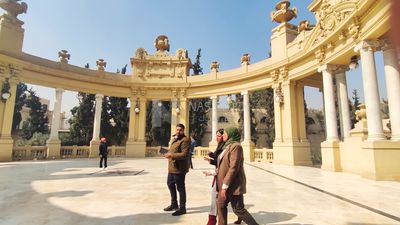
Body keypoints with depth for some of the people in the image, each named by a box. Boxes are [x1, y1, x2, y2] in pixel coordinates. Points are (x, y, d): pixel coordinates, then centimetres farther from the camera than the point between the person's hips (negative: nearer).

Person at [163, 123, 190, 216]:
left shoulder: (185, 140, -15)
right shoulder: (174, 139, 16)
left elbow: (184, 154, -25)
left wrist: (172, 155, -32)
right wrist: (168, 153, 11)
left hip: (179, 168, -10)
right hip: (172, 167, 11)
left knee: (180, 188, 0)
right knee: (170, 184, 22)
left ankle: (182, 208, 15)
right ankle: (174, 204, 40)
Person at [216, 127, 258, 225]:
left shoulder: (236, 146, -18)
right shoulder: (228, 146, 12)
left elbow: (233, 168, -24)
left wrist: (225, 186, -24)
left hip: (233, 184, -9)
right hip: (225, 183, 9)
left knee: (238, 209, 1)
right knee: (221, 205, 15)